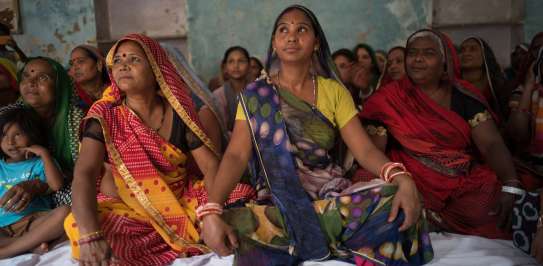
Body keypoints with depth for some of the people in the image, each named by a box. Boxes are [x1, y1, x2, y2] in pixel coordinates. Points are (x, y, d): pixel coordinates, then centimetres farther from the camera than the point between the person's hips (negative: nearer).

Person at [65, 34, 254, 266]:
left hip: (185, 200, 2)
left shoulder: (178, 111, -5)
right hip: (130, 207, -1)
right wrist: (90, 235, -42)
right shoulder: (104, 116, -11)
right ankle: (186, 246, -17)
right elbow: (84, 174, -24)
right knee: (79, 228, -30)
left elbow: (210, 165, -11)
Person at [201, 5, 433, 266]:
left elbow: (365, 149, -3)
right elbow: (236, 155, -10)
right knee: (240, 227, -33)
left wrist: (403, 179, -24)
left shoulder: (334, 91, 5)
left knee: (395, 202, -23)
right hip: (276, 201, -1)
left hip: (331, 195, 2)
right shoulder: (256, 95, 1)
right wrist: (210, 212, -28)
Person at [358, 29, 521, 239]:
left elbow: (492, 144, -4)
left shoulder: (464, 95, 5)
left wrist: (510, 186, -21)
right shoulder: (389, 99, 2)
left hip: (468, 182, 1)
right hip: (414, 186, 0)